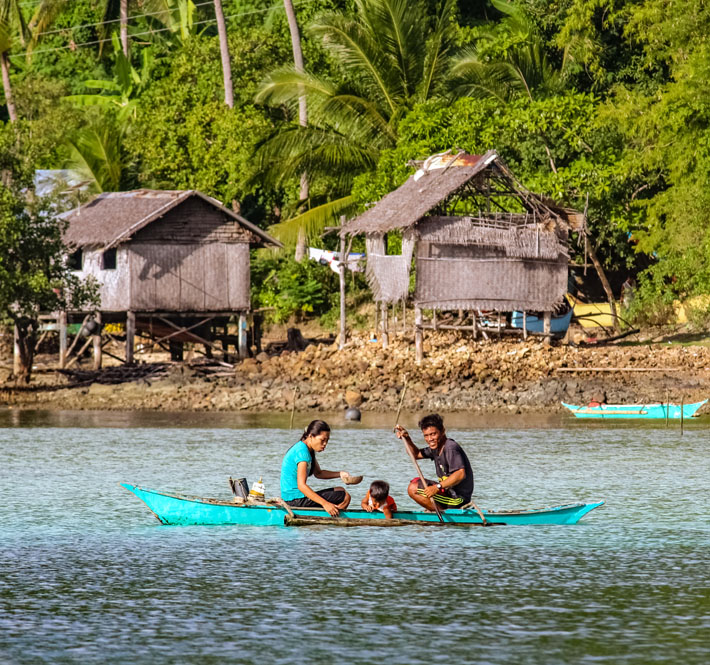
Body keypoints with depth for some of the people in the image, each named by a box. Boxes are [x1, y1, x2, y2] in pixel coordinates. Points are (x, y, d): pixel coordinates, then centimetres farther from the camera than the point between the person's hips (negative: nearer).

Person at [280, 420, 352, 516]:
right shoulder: (302, 451, -19)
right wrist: (325, 504, -32)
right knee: (345, 497, -12)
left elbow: (318, 473, 25)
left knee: (340, 490, 24)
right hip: (296, 500, -11)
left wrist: (339, 474, 7)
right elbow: (301, 485, -27)